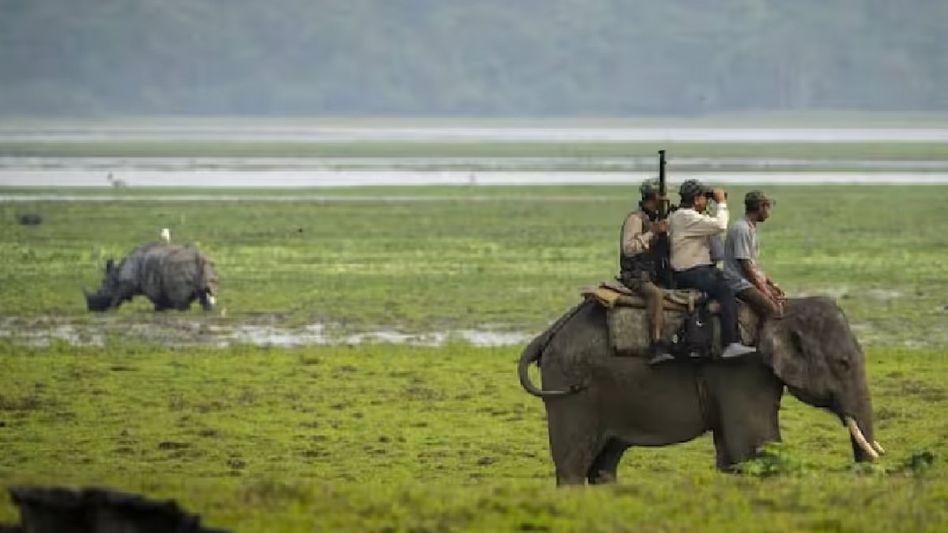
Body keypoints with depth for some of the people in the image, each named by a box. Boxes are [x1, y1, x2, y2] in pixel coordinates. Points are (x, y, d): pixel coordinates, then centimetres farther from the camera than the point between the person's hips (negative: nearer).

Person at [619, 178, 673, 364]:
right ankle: (657, 347, -47)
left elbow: (662, 250, 25)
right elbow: (628, 248, -18)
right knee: (656, 294, -35)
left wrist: (663, 234, 6)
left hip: (653, 275, 9)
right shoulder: (635, 218, -7)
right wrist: (652, 233, -19)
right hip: (635, 276, -9)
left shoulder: (654, 218, 19)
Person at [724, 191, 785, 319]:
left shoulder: (751, 229, 15)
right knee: (773, 310, -23)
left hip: (753, 280, 10)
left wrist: (772, 284, 14)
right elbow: (746, 266, -19)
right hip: (740, 283, -10)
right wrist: (765, 291, -15)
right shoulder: (741, 229, -16)